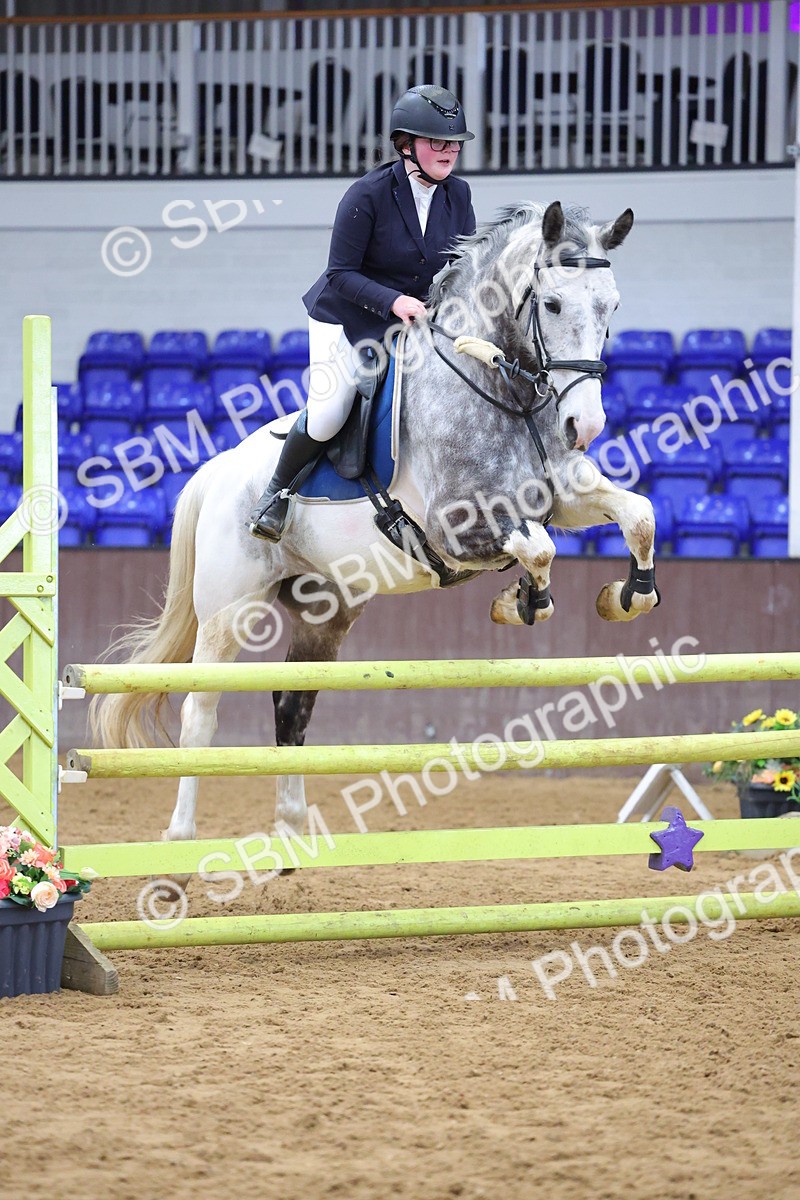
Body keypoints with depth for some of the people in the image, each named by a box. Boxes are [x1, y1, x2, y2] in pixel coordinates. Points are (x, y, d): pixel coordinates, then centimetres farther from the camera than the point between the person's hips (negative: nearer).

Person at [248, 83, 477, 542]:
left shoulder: (458, 194, -5)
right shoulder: (368, 195, -21)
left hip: (419, 318, 5)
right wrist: (393, 301, -32)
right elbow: (341, 274, -19)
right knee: (328, 413, -20)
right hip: (348, 318, -5)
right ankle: (278, 492, 7)